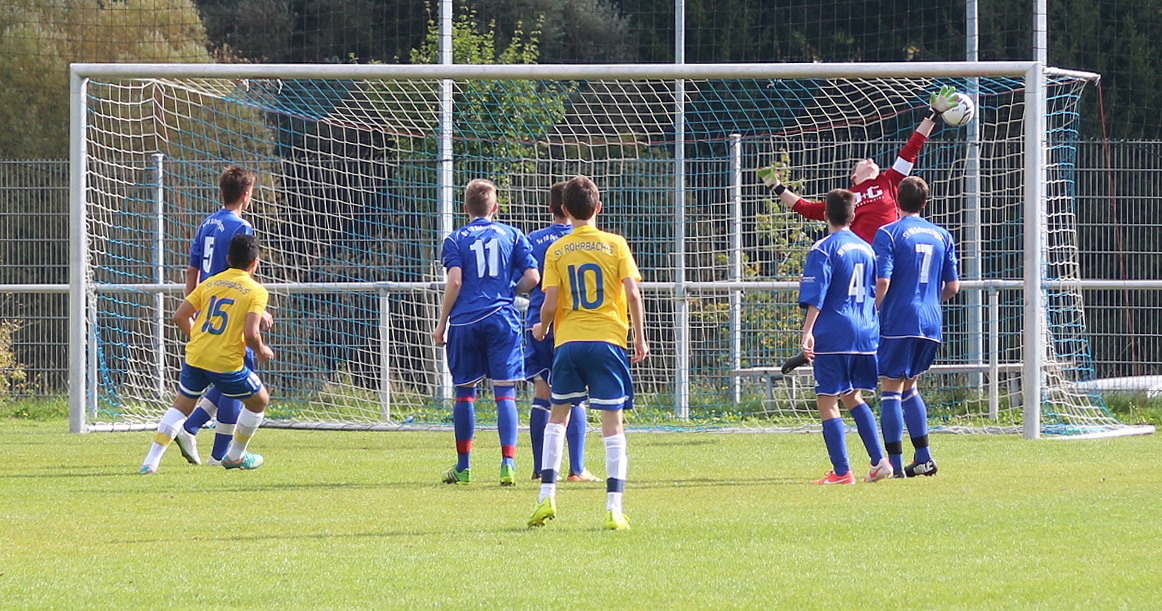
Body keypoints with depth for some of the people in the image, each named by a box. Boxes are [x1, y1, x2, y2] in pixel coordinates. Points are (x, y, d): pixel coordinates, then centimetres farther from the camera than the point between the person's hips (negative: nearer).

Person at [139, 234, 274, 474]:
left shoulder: (210, 283, 10)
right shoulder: (256, 291, -4)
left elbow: (180, 316, 9)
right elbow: (251, 333, -15)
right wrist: (261, 351, 5)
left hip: (195, 356, 4)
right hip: (227, 362, -4)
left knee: (181, 406, 18)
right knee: (259, 400, 20)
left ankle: (152, 460, 4)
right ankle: (235, 456, 28)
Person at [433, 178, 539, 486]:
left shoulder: (456, 239, 4)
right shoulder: (512, 235, 8)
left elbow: (455, 281, -6)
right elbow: (532, 276, 2)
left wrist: (442, 323, 1)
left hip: (465, 322, 0)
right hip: (502, 319, 0)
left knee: (464, 392, 10)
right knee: (505, 392, -2)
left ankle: (463, 466, 17)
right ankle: (508, 463, -14)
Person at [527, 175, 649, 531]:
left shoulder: (556, 251, 2)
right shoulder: (615, 245, 0)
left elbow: (550, 303, -2)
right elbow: (633, 294, -6)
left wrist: (541, 328, 19)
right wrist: (640, 337, 5)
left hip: (568, 341, 1)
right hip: (608, 340, -1)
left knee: (558, 414, 17)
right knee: (613, 420, 0)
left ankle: (547, 496, 9)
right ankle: (614, 508, -8)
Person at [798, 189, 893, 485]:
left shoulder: (823, 249, -7)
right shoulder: (867, 249, 13)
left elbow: (815, 296, -15)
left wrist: (808, 332, -17)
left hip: (833, 336, -7)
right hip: (865, 336, 7)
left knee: (827, 401, -2)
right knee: (853, 397, 20)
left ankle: (841, 471, -8)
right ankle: (879, 461, 11)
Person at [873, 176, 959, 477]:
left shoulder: (889, 234, -6)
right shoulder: (942, 235, 10)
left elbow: (882, 283, -15)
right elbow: (953, 286, 11)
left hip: (898, 324, -6)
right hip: (931, 323, 6)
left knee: (891, 389, -1)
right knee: (908, 386, 19)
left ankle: (895, 464, -5)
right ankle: (924, 458, 16)